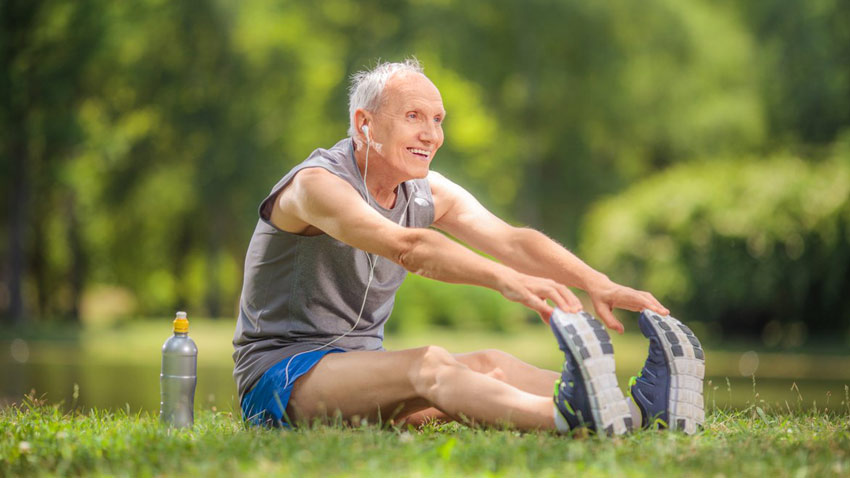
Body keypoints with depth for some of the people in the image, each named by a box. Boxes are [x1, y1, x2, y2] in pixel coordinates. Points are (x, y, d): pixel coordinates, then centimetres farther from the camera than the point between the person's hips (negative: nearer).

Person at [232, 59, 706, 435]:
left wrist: (598, 284, -25)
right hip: (279, 372, -7)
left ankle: (640, 408, -41)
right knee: (428, 364, -34)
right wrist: (504, 279, -50)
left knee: (487, 365, -20)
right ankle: (566, 417, -61)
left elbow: (511, 240, -8)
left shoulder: (430, 192, 7)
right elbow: (408, 248, -36)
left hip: (361, 365, 7)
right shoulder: (317, 184, -18)